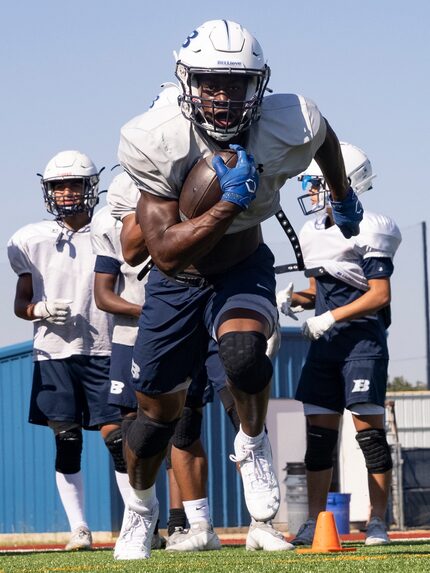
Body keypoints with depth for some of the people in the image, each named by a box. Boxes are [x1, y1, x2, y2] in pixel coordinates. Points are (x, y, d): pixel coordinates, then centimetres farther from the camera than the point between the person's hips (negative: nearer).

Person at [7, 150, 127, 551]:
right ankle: (79, 528, 5)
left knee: (116, 436, -7)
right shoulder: (32, 240, 7)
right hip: (54, 353, 1)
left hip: (102, 352, -1)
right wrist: (41, 311, -9)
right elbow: (21, 302, 11)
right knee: (66, 441, -1)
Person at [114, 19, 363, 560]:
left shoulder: (289, 127, -24)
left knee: (243, 352, -33)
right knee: (157, 411, 11)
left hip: (243, 271, 0)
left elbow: (324, 138, 5)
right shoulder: (153, 143, -30)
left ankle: (253, 446, -2)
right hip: (176, 284, 0)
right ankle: (140, 507, 40)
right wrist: (229, 203, -42)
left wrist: (343, 197, 22)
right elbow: (167, 253, -31)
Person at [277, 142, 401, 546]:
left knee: (369, 429, -7)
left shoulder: (366, 232, -12)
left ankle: (378, 522, -2)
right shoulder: (314, 233, 12)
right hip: (324, 344, 7)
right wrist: (294, 298, 1)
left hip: (363, 339, -7)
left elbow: (379, 295, -15)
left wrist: (330, 317, -18)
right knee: (318, 433, 4)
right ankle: (314, 522, 7)